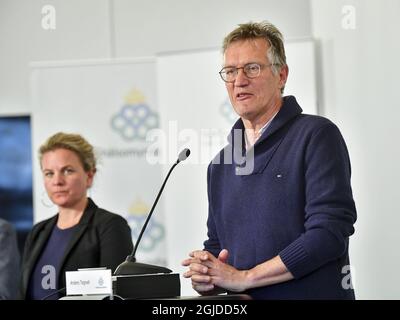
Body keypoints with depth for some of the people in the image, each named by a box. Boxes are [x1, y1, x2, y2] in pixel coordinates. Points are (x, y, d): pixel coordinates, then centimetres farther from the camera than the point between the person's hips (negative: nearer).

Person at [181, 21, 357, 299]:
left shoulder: (317, 135, -4)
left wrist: (244, 277, -11)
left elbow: (330, 233, -13)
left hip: (312, 295, -4)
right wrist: (204, 277, -1)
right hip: (239, 307, 5)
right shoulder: (220, 166, 15)